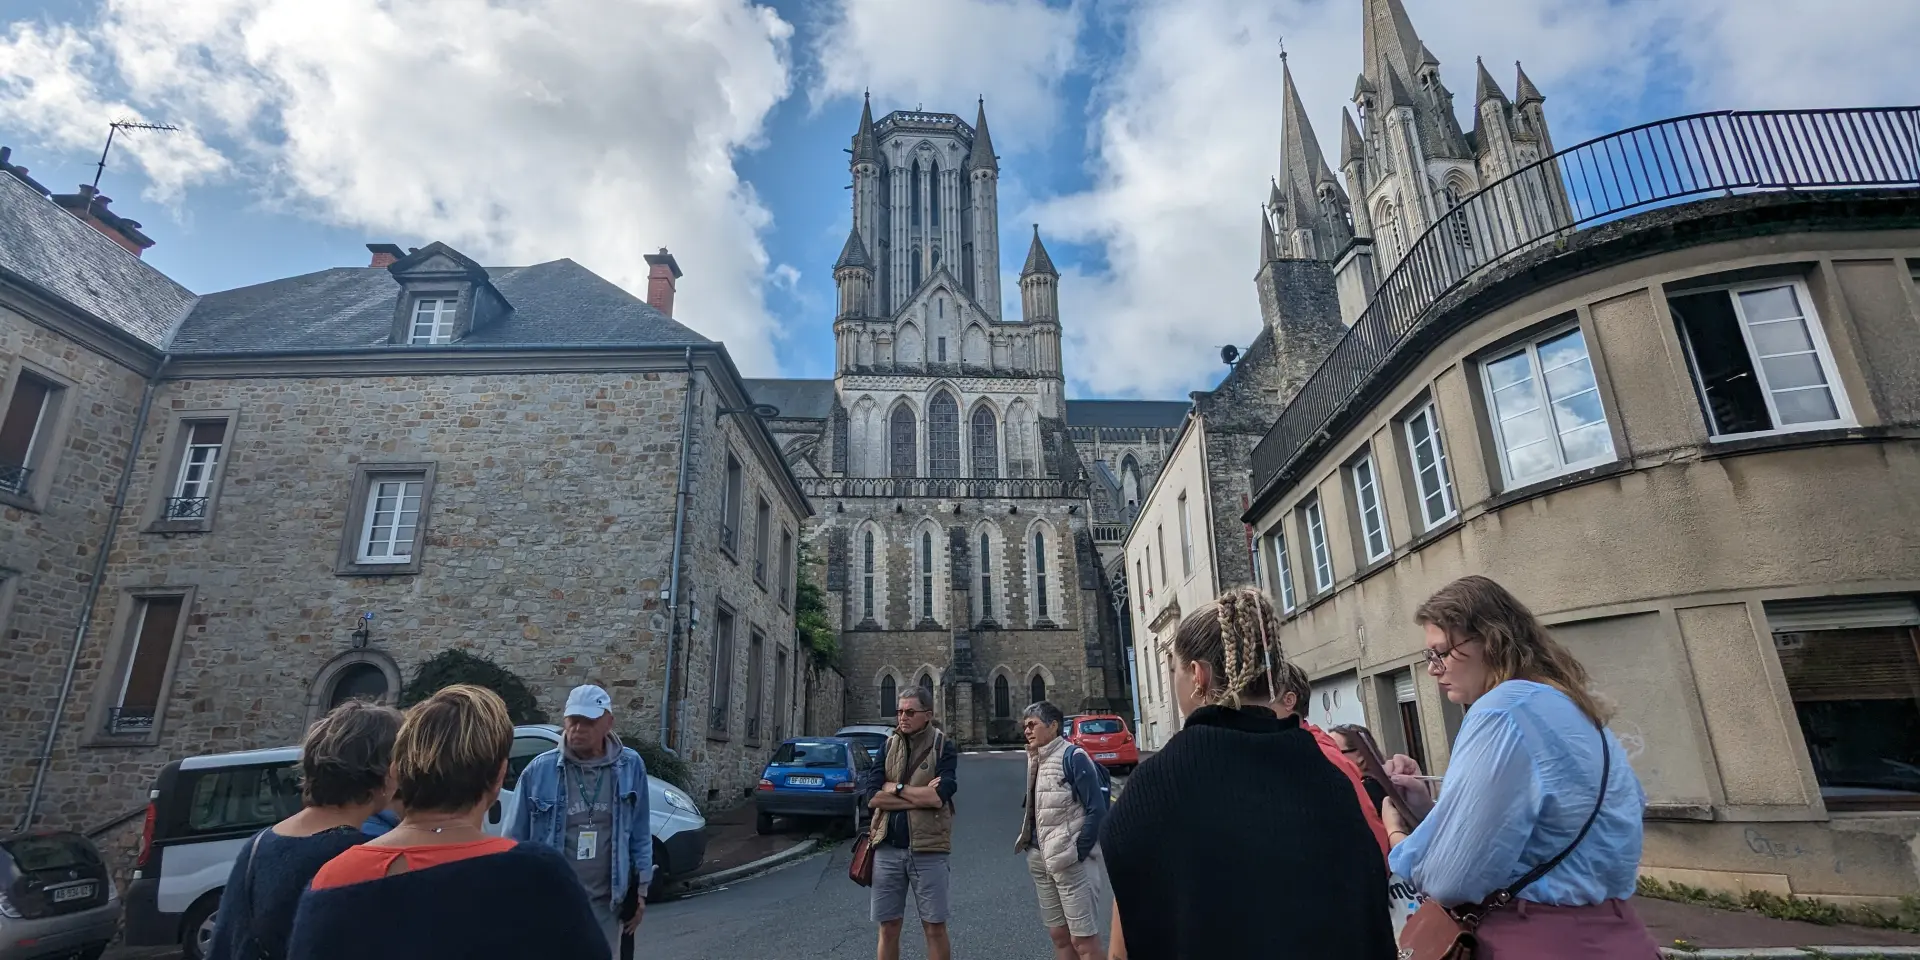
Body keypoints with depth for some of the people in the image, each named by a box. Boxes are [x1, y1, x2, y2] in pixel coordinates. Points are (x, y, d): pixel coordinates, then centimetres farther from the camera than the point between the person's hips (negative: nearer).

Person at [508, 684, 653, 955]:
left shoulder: (630, 766, -5)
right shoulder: (539, 770, -9)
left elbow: (640, 833, 2)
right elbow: (517, 837, 0)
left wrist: (640, 888, 4)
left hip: (605, 902, 2)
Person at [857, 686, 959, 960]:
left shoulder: (943, 747, -4)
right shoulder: (888, 745, 6)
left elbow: (939, 796, -18)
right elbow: (872, 796, -6)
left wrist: (896, 788, -10)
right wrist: (920, 796, -13)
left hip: (927, 848, -3)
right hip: (888, 848, 3)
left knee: (935, 928, 7)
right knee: (888, 928, 12)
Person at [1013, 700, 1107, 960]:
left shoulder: (1073, 756, -12)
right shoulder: (1036, 761, 11)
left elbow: (1097, 810, -15)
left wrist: (1077, 853, -15)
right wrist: (1031, 846, 6)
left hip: (1070, 862, -8)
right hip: (1042, 861, 8)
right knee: (1059, 936, 15)